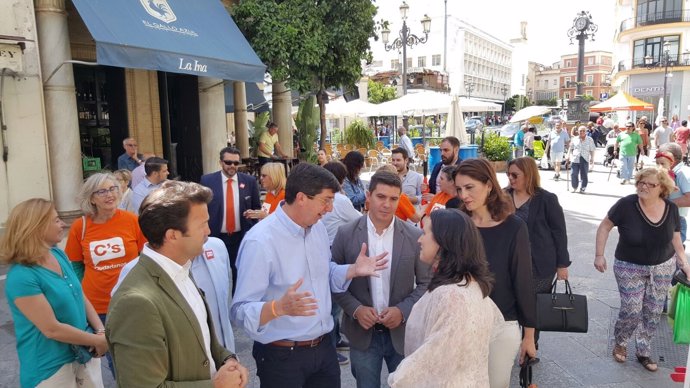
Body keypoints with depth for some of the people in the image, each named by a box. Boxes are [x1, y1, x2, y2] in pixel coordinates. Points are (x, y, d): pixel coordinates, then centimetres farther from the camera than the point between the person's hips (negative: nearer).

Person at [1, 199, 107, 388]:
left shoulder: (59, 254, 1)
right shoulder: (21, 277, -23)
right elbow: (52, 329, -22)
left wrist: (101, 331, -7)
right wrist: (97, 340, -13)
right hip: (51, 366, -7)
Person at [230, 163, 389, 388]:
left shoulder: (318, 228, 2)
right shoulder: (260, 241, -21)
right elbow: (241, 311, -22)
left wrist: (353, 270, -1)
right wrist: (279, 307, -39)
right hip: (282, 356, -6)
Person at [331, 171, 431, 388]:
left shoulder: (415, 236, -6)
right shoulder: (346, 234, -6)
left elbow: (426, 282, -1)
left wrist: (403, 310, -14)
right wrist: (355, 309, -15)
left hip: (403, 332, 0)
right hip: (362, 332, 0)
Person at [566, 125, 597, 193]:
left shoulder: (590, 140, 8)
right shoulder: (574, 139, 11)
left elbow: (592, 150, 8)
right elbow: (570, 148, 17)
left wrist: (592, 158, -3)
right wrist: (568, 156, 6)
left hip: (585, 159, -1)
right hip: (575, 159, 1)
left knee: (584, 175, -1)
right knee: (573, 174, -1)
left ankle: (583, 188, 10)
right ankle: (574, 187, 16)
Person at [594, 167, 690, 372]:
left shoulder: (671, 209, -7)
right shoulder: (626, 205, -20)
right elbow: (604, 226, -9)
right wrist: (599, 255, -11)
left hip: (662, 268, 4)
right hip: (630, 268, -3)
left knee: (653, 312, 10)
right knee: (632, 310, -2)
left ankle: (644, 352, 30)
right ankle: (620, 342, 28)